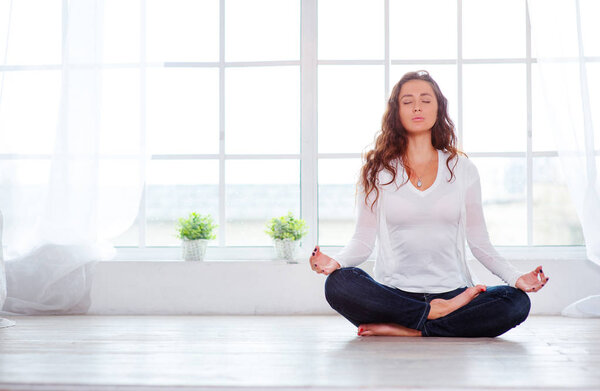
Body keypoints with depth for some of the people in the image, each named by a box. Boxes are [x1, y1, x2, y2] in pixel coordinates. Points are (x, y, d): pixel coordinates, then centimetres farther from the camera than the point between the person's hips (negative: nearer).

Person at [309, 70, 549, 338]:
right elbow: (364, 239, 4)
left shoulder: (463, 170, 11)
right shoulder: (377, 170, 9)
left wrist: (515, 277, -4)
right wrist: (336, 262, -16)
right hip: (394, 293, -1)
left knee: (517, 302, -26)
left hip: (452, 292, 1)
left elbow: (479, 242, 11)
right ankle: (437, 315, -21)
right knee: (338, 283, -30)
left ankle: (408, 330, -23)